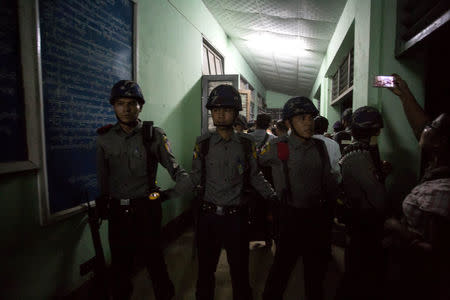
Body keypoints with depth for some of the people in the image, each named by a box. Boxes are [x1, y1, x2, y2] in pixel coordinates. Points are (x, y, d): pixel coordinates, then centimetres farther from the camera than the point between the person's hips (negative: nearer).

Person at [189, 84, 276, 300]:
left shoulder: (246, 144, -1)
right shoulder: (203, 143, -1)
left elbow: (255, 176, 4)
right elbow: (195, 177, 2)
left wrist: (274, 197, -1)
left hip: (236, 217, 0)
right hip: (208, 215, 1)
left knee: (240, 271, 13)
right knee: (206, 270, 17)